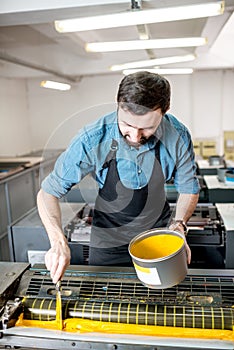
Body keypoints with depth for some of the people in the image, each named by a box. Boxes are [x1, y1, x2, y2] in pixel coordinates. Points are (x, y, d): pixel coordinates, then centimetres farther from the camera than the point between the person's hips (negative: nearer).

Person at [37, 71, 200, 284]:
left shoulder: (178, 137, -22)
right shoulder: (92, 140, -29)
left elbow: (189, 190, -6)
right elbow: (48, 193, -21)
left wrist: (178, 225, -24)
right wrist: (59, 242, -35)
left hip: (159, 232, 2)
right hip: (109, 239, -1)